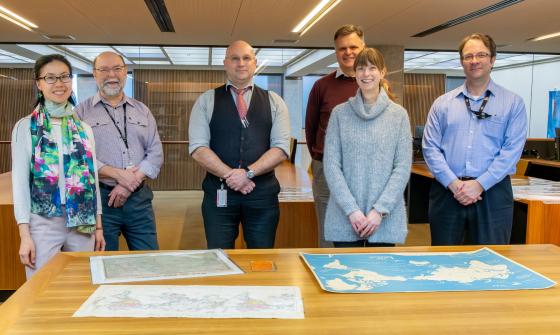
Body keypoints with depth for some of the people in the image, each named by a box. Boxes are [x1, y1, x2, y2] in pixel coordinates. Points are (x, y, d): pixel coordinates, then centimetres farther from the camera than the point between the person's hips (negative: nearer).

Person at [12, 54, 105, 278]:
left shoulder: (84, 129, 9)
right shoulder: (25, 127, 0)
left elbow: (93, 178, 10)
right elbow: (20, 181, -3)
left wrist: (98, 226, 8)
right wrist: (24, 234, -9)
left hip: (82, 223, 3)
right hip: (43, 222, -3)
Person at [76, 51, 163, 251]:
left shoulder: (142, 110, 13)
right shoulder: (82, 112, 4)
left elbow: (156, 153, 6)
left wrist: (130, 183, -8)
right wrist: (117, 174, -14)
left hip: (139, 197, 3)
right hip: (100, 198, -2)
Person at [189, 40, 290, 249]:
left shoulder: (274, 102, 8)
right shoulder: (206, 101, 6)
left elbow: (281, 148, -2)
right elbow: (198, 148, -4)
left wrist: (248, 173, -14)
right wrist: (229, 175, -14)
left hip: (263, 194, 1)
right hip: (218, 193, 0)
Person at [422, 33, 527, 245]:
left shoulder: (513, 103, 5)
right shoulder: (442, 103, 9)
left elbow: (512, 150, -4)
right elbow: (430, 147, 2)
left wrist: (480, 184, -14)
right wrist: (453, 183, -11)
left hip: (493, 192, -1)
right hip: (446, 192, 1)